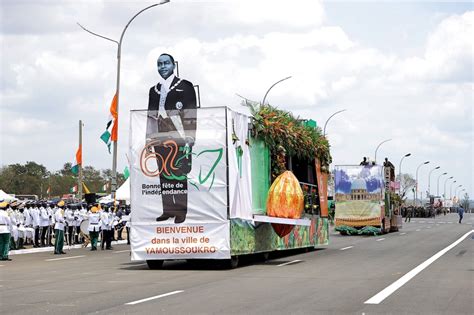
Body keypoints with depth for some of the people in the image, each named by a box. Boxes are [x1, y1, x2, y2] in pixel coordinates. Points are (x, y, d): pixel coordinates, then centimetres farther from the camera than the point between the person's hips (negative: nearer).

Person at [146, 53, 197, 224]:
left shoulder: (185, 86, 3)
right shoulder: (154, 90, 18)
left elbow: (191, 114, -2)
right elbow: (150, 116, 19)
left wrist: (189, 139, -10)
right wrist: (149, 139, 11)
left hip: (179, 138, -5)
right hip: (160, 139, 5)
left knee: (180, 175, -5)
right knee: (164, 175, 4)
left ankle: (181, 211, -1)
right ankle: (168, 209, 9)